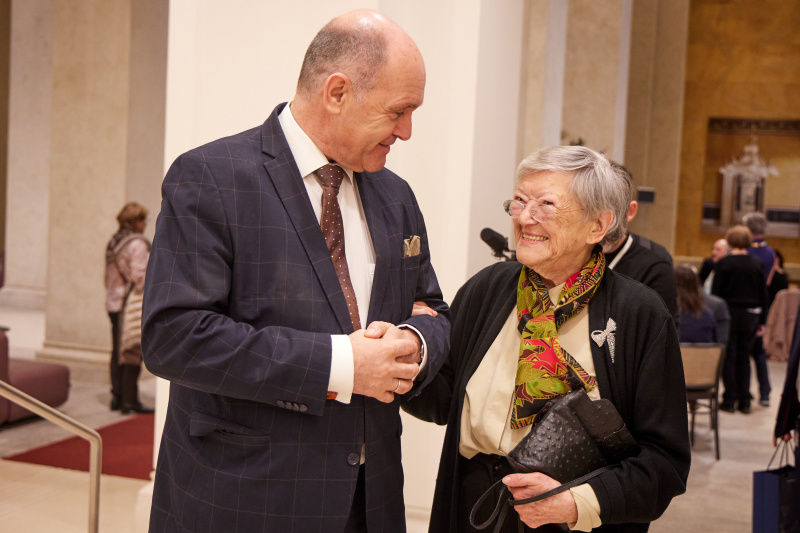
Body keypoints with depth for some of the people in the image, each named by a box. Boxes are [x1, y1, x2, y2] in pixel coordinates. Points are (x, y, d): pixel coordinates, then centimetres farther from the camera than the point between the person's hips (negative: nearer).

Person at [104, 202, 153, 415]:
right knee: (134, 352, -4)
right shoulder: (137, 244, -13)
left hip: (114, 303, 8)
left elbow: (109, 276, 14)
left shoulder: (114, 241, 12)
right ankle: (130, 400, -2)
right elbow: (139, 277, -16)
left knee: (118, 351, 12)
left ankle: (117, 397, 17)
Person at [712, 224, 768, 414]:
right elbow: (763, 294, 5)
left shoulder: (724, 263, -9)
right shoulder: (756, 264, 1)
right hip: (750, 316, 3)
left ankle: (730, 400, 4)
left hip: (729, 314, -3)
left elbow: (716, 292, -9)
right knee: (744, 357, 11)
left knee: (729, 358, 4)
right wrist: (761, 321, 13)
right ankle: (744, 401, 13)